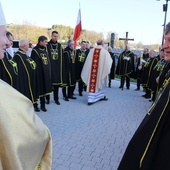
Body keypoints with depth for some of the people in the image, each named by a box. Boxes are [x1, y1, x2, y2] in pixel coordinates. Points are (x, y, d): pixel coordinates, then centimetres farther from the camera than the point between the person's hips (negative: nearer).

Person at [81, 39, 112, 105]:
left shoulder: (92, 50, 2)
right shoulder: (104, 51, -7)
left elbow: (87, 61, 5)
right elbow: (109, 61, 0)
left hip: (92, 70, 2)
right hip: (100, 70, -2)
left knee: (92, 83, 7)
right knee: (100, 83, 16)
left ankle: (91, 99, 10)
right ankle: (101, 96, 32)